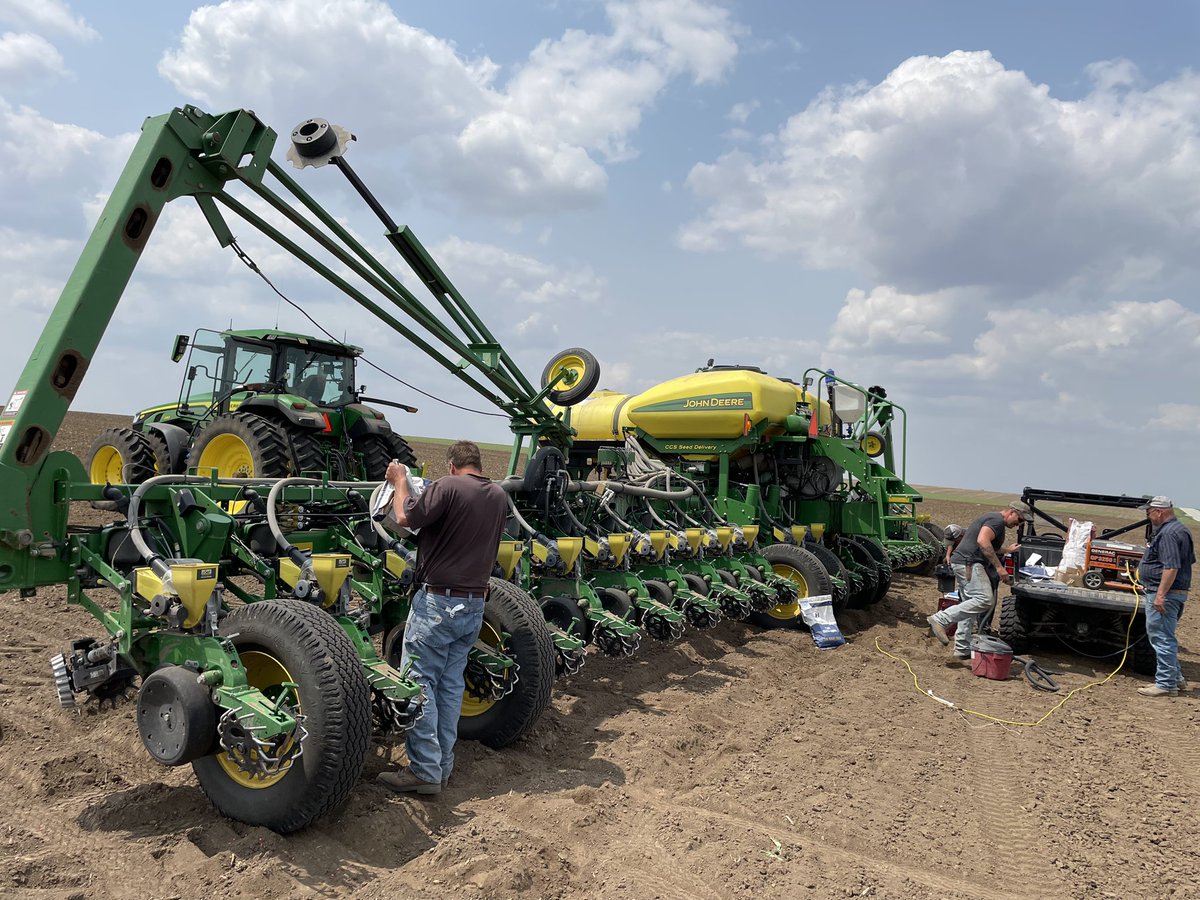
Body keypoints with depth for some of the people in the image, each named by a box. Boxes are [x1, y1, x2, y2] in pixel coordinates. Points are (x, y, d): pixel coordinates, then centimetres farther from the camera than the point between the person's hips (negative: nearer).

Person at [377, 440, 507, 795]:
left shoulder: (448, 486, -14)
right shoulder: (499, 496, 7)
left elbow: (405, 517, -14)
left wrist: (400, 480, 4)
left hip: (438, 600, -7)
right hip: (474, 604, 7)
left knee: (419, 682, 1)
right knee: (451, 685, 14)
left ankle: (425, 770, 3)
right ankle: (443, 765, 20)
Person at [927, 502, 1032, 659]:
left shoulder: (991, 518, 26)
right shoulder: (997, 520, -7)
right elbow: (982, 541, -25)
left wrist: (1006, 550, 43)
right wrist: (999, 566, -23)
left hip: (961, 563, 11)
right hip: (968, 563, -11)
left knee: (969, 605, 11)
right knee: (985, 600, -20)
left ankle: (963, 649, 11)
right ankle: (939, 620, -23)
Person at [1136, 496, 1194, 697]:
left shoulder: (1168, 534, -18)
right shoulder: (1179, 530, 16)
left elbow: (1171, 567, -26)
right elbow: (1190, 560, 25)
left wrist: (1160, 594, -26)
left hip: (1164, 593, -11)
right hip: (1177, 591, 11)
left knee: (1161, 638, -5)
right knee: (1162, 637, 19)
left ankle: (1166, 684, 0)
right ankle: (1176, 678, 26)